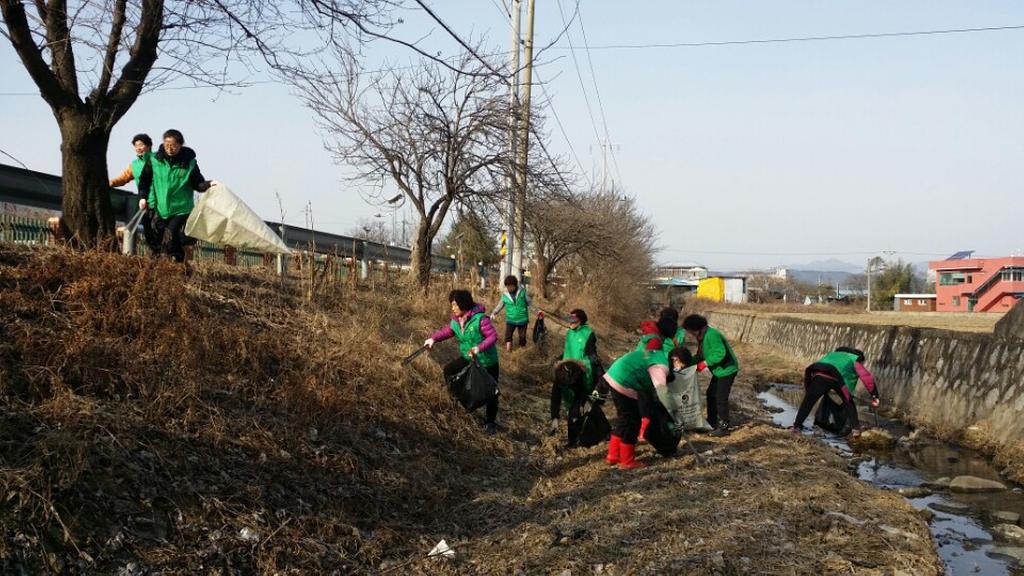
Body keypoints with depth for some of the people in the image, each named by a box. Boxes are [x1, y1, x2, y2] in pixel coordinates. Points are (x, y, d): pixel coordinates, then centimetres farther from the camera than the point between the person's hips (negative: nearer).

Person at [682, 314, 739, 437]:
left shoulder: (711, 335, -26)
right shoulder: (702, 336, 6)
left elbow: (720, 353, -32)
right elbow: (701, 354, 13)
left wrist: (705, 363, -27)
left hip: (727, 369, -10)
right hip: (719, 370, 10)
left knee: (721, 398, -6)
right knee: (711, 394, 15)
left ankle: (723, 427, 3)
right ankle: (712, 422, 27)